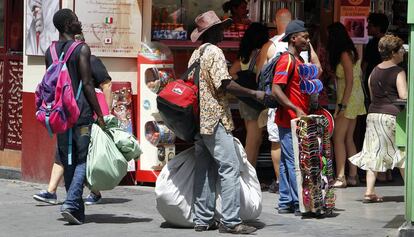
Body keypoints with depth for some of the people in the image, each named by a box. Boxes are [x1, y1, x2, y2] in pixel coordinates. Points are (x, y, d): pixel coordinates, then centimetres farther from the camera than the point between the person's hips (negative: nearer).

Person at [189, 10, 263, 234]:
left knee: (205, 171, 10)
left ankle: (203, 219, 11)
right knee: (230, 169, -9)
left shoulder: (196, 54, 16)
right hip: (215, 119, -9)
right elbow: (225, 83, -19)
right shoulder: (214, 52, -11)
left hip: (199, 119, 9)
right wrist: (253, 94, -12)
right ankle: (230, 221, -14)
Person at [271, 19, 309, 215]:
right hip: (289, 120, -10)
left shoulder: (299, 60, 16)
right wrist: (296, 110, -25)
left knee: (287, 161, 12)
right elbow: (276, 90, -22)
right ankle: (298, 203, -7)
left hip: (298, 120, 10)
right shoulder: (287, 60, -14)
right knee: (294, 162, -8)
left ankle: (285, 203, 16)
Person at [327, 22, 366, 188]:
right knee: (348, 139, 11)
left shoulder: (345, 55, -14)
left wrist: (342, 105, -21)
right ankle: (352, 176, 13)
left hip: (348, 99, -9)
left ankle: (340, 178, -9)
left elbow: (350, 82, -19)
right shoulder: (350, 52, 13)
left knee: (338, 138, -8)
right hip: (354, 100, 9)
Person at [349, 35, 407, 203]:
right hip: (391, 115, -6)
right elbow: (404, 96, -18)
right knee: (401, 153, 5)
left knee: (373, 153, 7)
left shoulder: (374, 71, 12)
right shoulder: (398, 72, -10)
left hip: (373, 113, 6)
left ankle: (369, 192, 1)